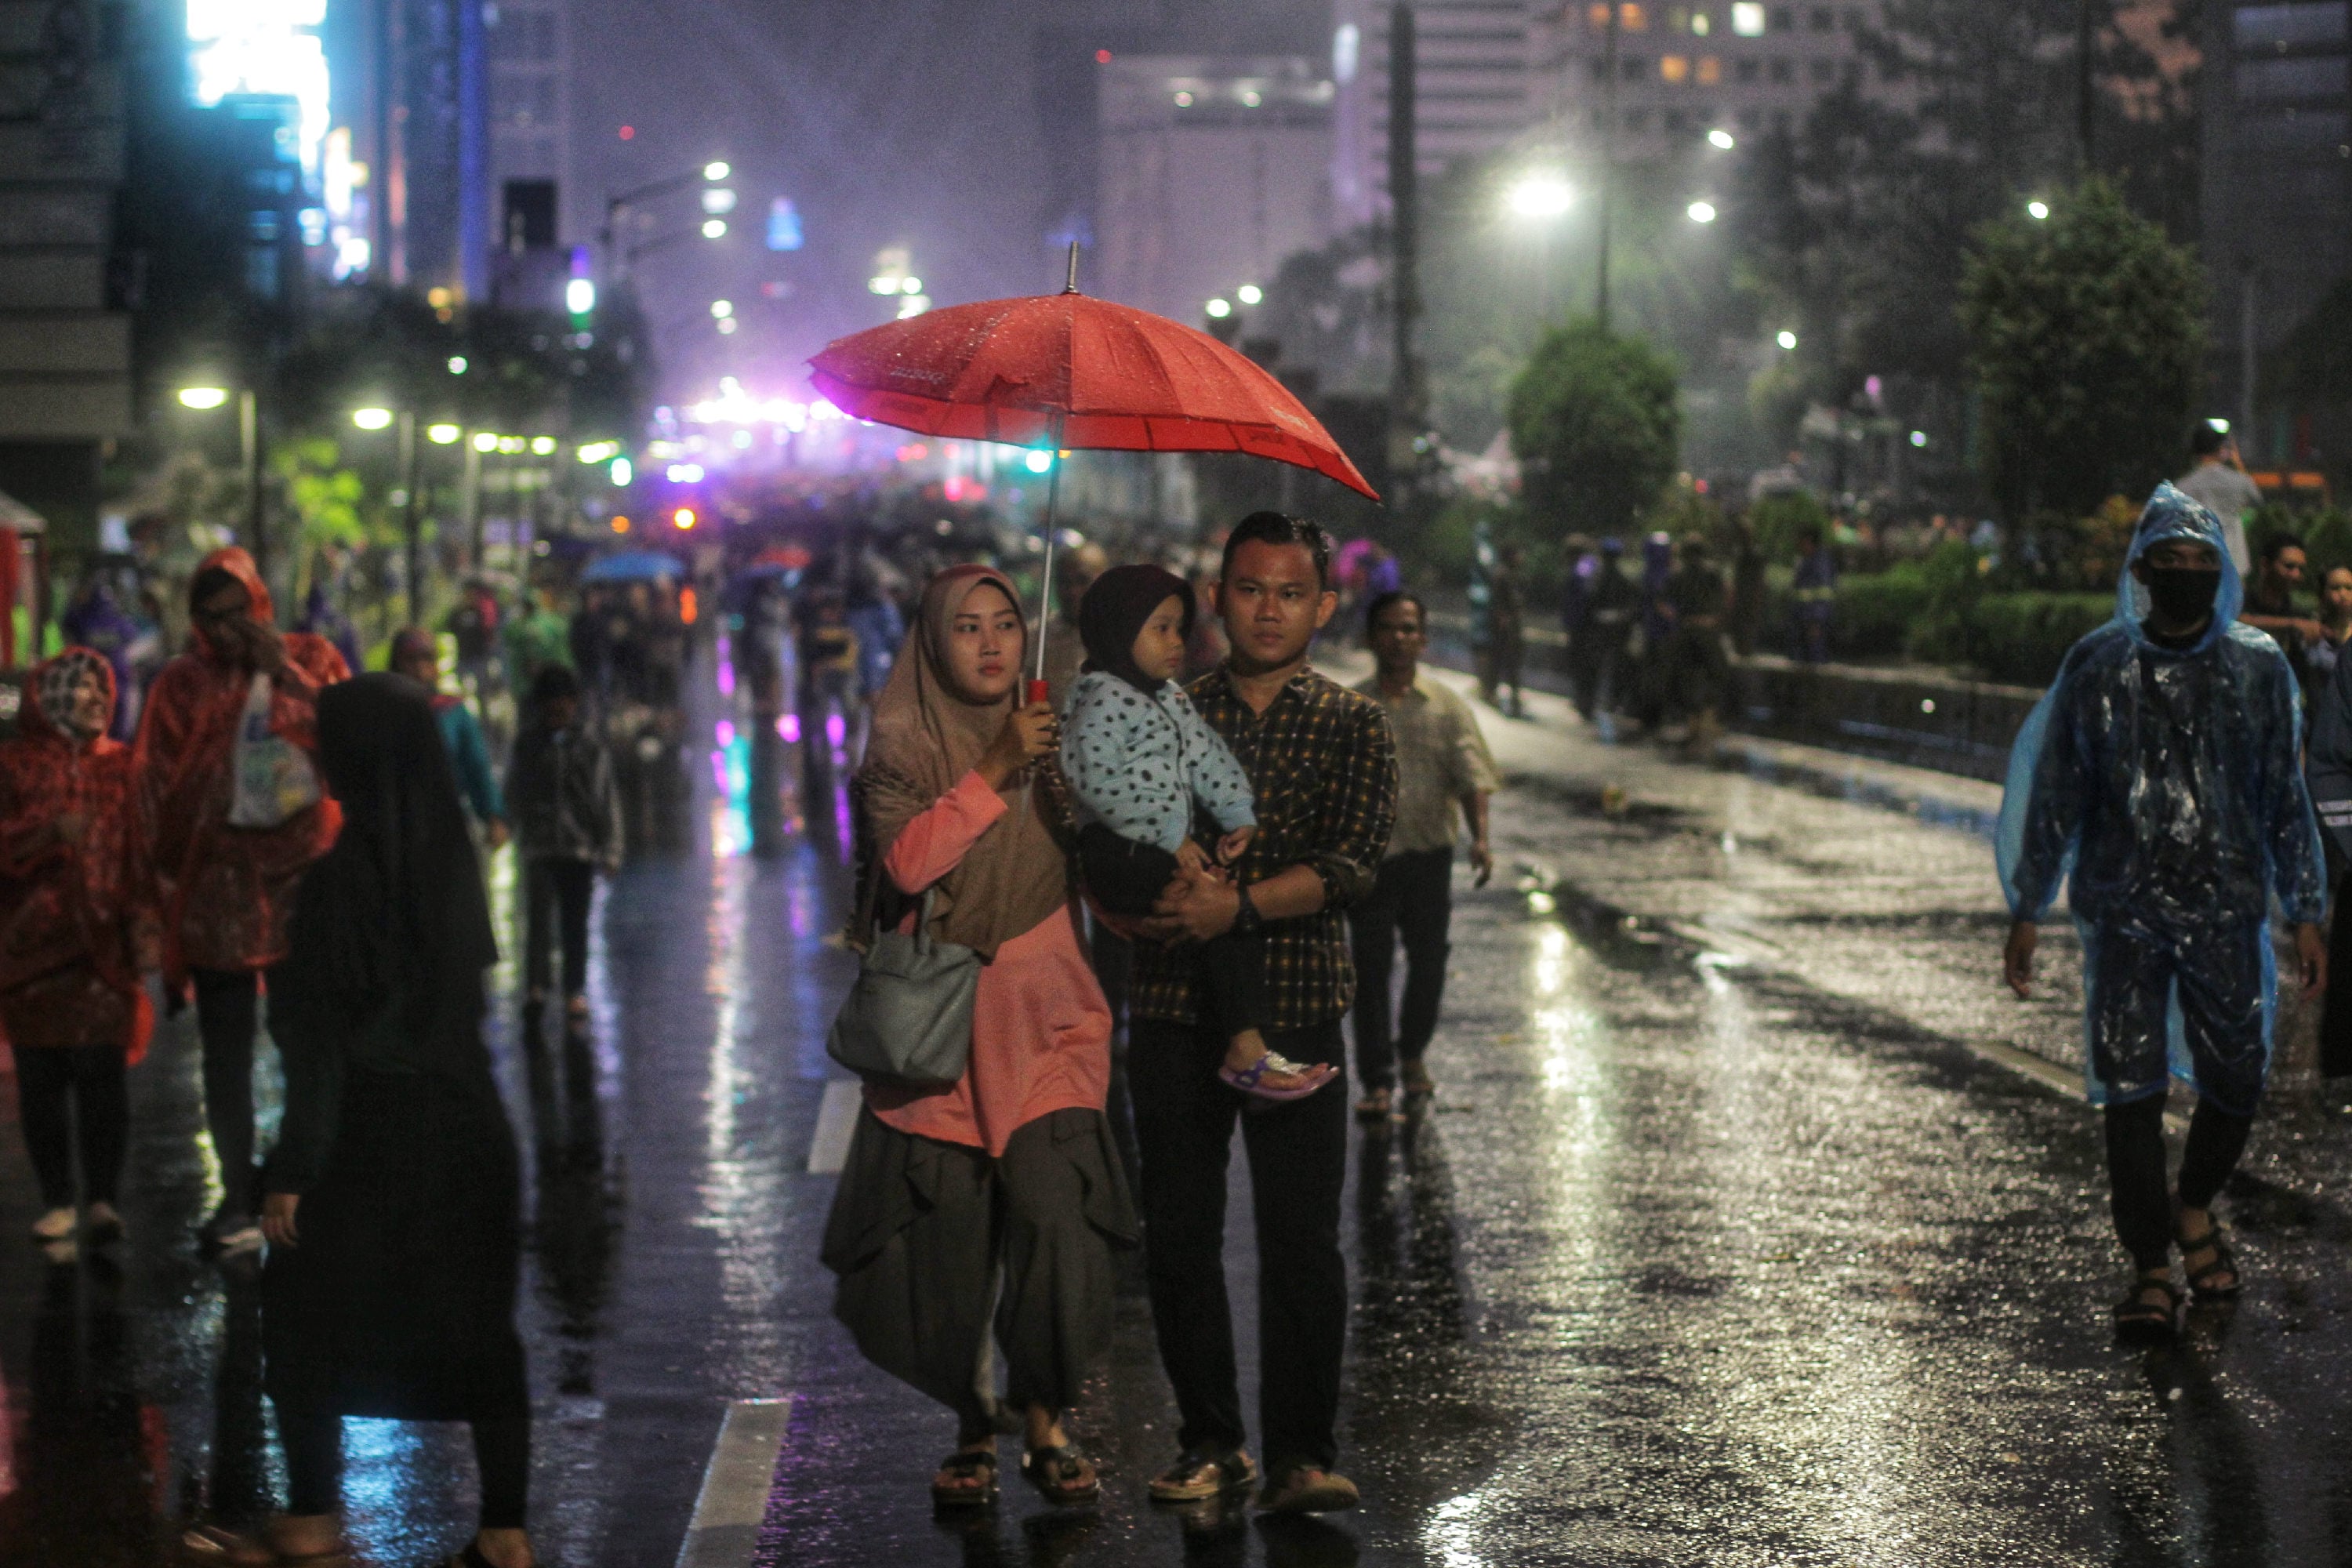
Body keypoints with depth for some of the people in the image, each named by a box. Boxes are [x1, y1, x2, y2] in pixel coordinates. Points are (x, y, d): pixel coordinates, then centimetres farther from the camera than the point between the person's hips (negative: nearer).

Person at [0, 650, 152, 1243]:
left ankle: (102, 1200, -8)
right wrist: (50, 832, -18)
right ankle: (57, 1200, 8)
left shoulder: (122, 766, 11)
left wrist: (141, 927, 0)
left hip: (104, 944, 0)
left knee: (101, 1070, -8)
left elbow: (141, 854, 8)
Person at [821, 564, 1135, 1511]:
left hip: (1040, 1014, 1)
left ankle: (1046, 1425, 0)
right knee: (946, 1233, -3)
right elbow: (907, 860, -15)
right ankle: (973, 1427, 13)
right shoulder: (903, 742, 2)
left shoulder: (1053, 732, 10)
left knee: (1054, 1217, -13)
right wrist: (997, 770, -20)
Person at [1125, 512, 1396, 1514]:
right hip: (1172, 1008, 2)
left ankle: (1302, 1456, -2)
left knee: (1301, 1236, -7)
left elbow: (1352, 862, -8)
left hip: (1295, 1011, -2)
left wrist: (1240, 904, -20)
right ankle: (1210, 1441, 15)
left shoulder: (1351, 724, 5)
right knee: (1178, 1235, 3)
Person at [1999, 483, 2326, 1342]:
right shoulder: (2096, 666, 2)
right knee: (2128, 1086, -7)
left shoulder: (2258, 668, 5)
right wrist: (2025, 910, 6)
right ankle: (2150, 1271, 2)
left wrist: (2306, 913, 6)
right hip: (2124, 908, -1)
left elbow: (2286, 797, 9)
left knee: (2235, 1079, 4)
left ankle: (2193, 1206, 34)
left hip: (2227, 908, 1)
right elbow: (2054, 796, 8)